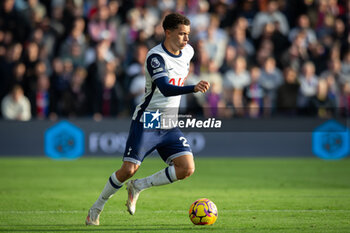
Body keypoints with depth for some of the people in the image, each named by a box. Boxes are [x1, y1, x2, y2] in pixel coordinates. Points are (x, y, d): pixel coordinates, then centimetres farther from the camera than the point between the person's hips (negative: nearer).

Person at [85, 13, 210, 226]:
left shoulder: (187, 51, 6)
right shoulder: (156, 56, -17)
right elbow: (165, 89, -33)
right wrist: (194, 88, -45)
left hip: (170, 126, 6)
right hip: (147, 122, -6)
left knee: (187, 169, -12)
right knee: (129, 169, -12)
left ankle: (138, 187, 7)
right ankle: (96, 209, 10)